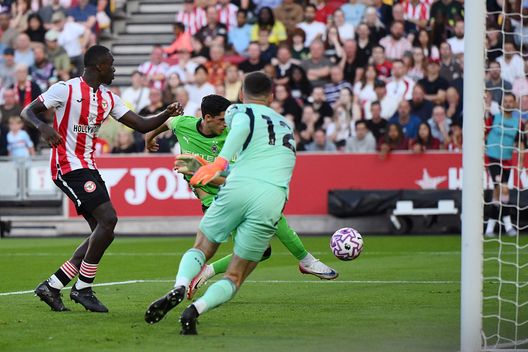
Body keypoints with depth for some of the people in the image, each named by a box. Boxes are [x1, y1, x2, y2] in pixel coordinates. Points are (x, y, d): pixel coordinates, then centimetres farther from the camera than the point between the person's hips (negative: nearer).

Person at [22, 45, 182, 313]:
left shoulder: (109, 99, 15)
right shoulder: (66, 90, -7)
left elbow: (141, 125, 16)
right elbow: (27, 111, -5)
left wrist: (166, 114, -2)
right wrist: (43, 127, -26)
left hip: (88, 168, 9)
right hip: (69, 167, -9)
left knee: (102, 233, 4)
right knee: (108, 219, -19)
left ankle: (52, 286, 8)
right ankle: (83, 288, -11)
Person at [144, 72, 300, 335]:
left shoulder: (239, 110, 16)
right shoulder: (285, 126, 32)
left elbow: (243, 125, -9)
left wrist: (220, 161, -22)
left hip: (239, 188, -2)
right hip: (273, 201, 3)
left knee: (200, 249, 19)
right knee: (235, 278, 9)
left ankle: (179, 287, -12)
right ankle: (196, 310, -19)